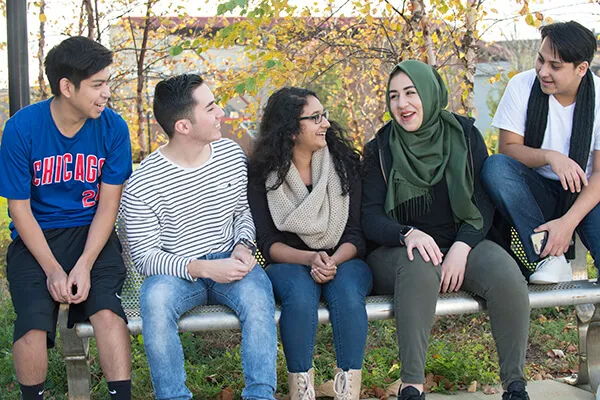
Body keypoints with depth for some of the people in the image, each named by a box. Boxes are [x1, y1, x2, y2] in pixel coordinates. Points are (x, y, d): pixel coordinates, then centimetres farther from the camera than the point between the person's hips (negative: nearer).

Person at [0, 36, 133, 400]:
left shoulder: (113, 127, -6)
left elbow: (108, 203, -3)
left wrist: (84, 265, -15)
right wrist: (52, 269, -14)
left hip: (92, 233, 1)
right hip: (36, 237, -1)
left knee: (107, 311, -27)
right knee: (34, 323, -24)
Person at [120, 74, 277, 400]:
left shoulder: (232, 154, 3)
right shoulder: (142, 185, -12)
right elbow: (145, 257, -10)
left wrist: (243, 246, -6)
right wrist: (201, 268, -24)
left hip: (229, 264, 2)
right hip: (176, 273, -2)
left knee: (257, 294, -31)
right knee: (154, 299, -36)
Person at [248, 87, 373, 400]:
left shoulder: (344, 163, 1)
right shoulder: (263, 175, -2)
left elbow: (356, 233, -2)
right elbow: (268, 242, -4)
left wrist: (333, 261, -22)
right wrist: (309, 258, -22)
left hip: (343, 260, 1)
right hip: (289, 264, -1)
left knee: (347, 292, -33)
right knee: (300, 295, -35)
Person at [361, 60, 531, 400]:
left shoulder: (464, 134, 3)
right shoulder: (381, 149, 1)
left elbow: (485, 201, -1)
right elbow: (371, 218, -6)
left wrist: (461, 246, -18)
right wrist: (409, 234, -27)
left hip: (461, 244, 2)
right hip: (399, 252, -1)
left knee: (505, 273, -29)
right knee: (420, 265, -37)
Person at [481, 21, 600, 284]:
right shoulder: (522, 85, -8)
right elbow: (507, 148, -8)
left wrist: (569, 222, -24)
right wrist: (550, 157, -28)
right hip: (538, 191, 2)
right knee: (495, 166, -31)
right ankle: (550, 255, -28)